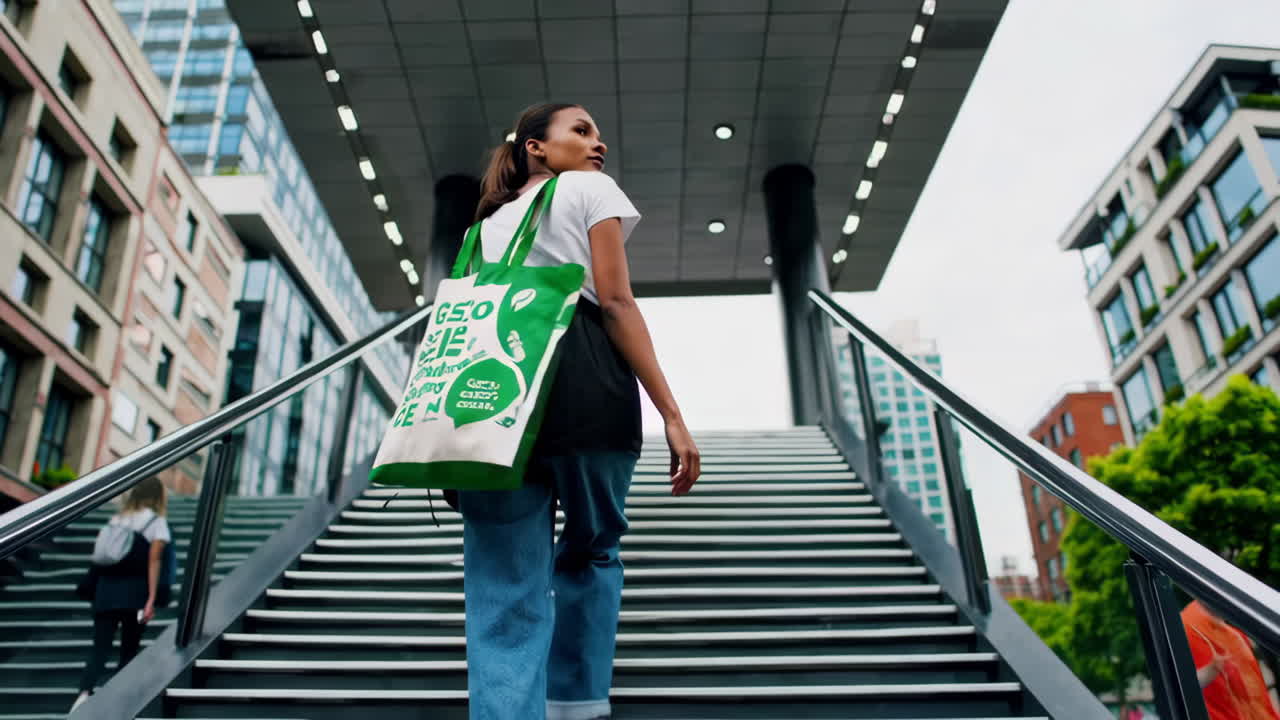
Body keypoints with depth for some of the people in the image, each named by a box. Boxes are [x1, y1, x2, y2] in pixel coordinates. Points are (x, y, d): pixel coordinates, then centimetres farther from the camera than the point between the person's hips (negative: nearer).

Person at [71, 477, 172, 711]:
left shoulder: (116, 519, 16)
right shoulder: (157, 521, 2)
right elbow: (154, 559, -8)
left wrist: (94, 592, 21)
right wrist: (151, 599, -11)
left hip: (106, 587, 3)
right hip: (134, 590, -3)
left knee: (99, 649, 2)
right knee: (129, 650, 10)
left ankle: (85, 691, -22)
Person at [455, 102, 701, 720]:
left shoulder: (488, 223, 31)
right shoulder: (589, 189, 13)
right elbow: (615, 303, -1)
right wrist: (671, 415, -6)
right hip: (583, 387, -4)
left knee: (504, 593, -1)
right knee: (591, 548, 17)